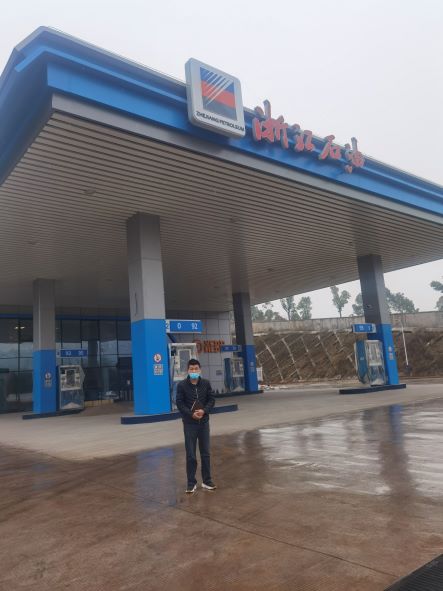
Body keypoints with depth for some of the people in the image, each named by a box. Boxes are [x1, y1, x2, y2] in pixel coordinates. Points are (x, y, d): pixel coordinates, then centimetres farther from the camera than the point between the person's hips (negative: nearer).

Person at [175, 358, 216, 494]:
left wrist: (204, 411, -16)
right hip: (189, 423, -2)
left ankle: (207, 481, 23)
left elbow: (212, 399, 2)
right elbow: (179, 403, -7)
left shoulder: (206, 383, 0)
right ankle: (191, 483, 15)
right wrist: (191, 414, -18)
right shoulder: (182, 385, -7)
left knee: (205, 453, 11)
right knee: (190, 455, 3)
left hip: (204, 422, 2)